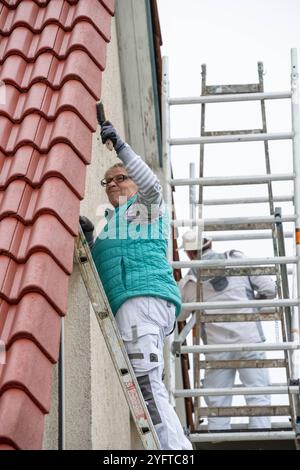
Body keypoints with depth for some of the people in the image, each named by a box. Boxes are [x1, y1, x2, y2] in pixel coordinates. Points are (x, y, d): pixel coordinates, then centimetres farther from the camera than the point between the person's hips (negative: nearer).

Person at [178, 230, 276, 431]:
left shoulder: (189, 282, 3)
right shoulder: (237, 260, 1)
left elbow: (177, 315, 17)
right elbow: (269, 289, -1)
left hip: (217, 349, 1)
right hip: (249, 340, -1)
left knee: (217, 404, 10)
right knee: (258, 398, 3)